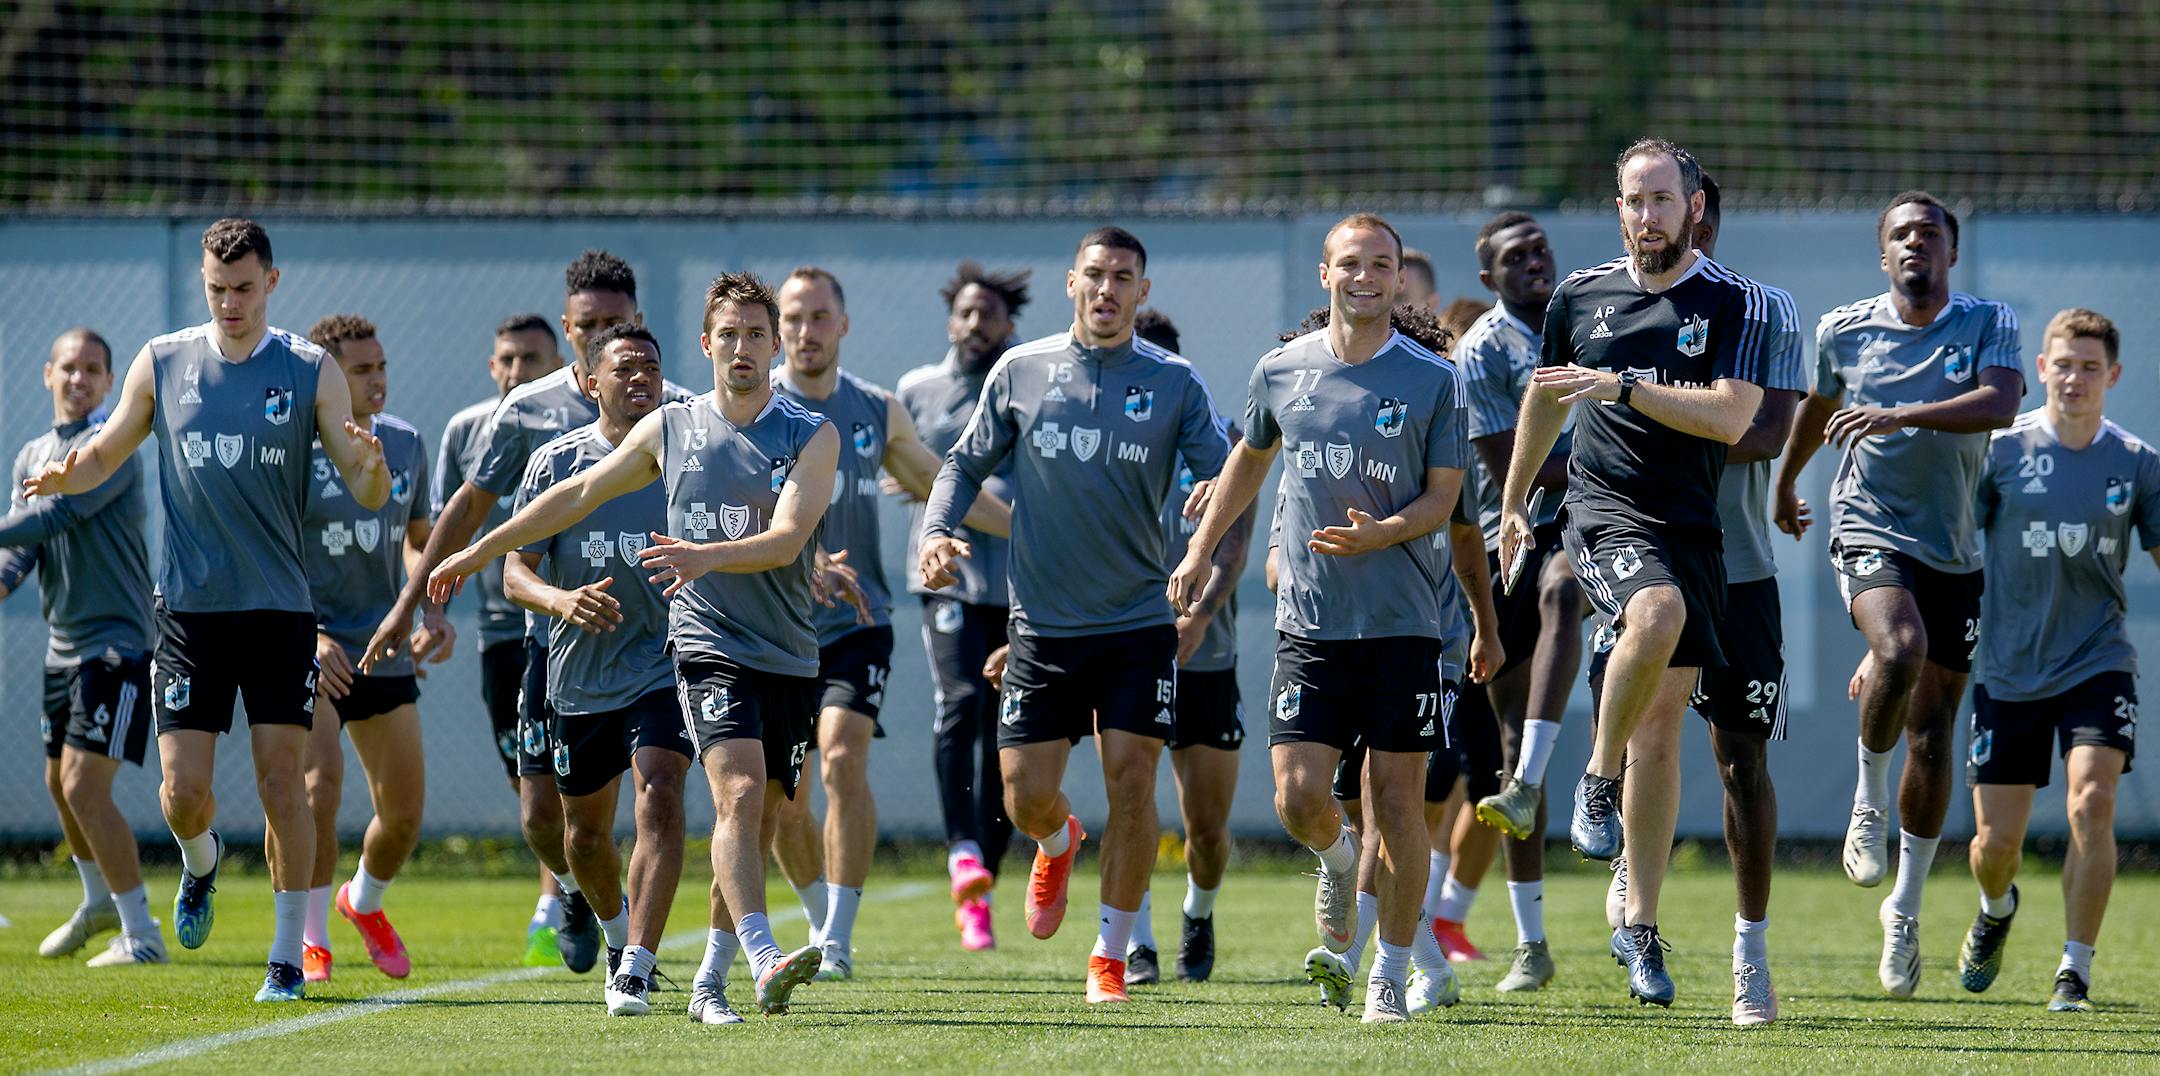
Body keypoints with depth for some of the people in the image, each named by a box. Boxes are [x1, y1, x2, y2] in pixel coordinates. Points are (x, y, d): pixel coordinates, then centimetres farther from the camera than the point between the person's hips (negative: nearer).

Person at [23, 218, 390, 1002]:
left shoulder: (309, 371, 0)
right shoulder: (161, 362, 4)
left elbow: (368, 495, 0)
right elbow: (106, 454, 13)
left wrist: (371, 465, -24)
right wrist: (65, 476, -10)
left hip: (278, 607, -1)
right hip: (189, 606, 1)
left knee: (280, 781, -6)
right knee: (183, 790, -3)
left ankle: (288, 955, 4)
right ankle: (201, 863, 32)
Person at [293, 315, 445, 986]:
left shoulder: (404, 445, 6)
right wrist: (307, 634, -23)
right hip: (310, 649, -5)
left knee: (404, 811, 7)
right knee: (322, 781, -24)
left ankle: (365, 902, 38)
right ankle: (311, 940, -10)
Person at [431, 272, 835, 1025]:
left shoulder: (812, 437, 1)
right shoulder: (670, 429, 8)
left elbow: (786, 539, -13)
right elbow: (579, 494, 19)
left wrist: (706, 555, -31)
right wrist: (479, 551, 22)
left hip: (790, 659, 1)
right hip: (708, 647, -1)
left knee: (757, 823, 4)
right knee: (740, 792, -22)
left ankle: (711, 981, 19)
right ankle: (764, 963, -36)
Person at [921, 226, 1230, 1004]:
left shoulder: (1173, 382, 0)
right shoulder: (1020, 372, 4)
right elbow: (968, 463, 12)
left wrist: (1207, 569, -20)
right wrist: (936, 532, -5)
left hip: (1139, 621, -1)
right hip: (1043, 621, 1)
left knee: (1130, 779, -9)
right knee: (1026, 794, 0)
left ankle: (1111, 954, 5)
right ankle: (1059, 845, 38)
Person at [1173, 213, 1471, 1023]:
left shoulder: (1434, 380, -1)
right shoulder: (1282, 371, 6)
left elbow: (1442, 497, 0)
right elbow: (1250, 457, 24)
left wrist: (1382, 533, -19)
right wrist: (1200, 552, 24)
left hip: (1403, 621, -2)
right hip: (1309, 617, 2)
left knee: (1396, 801, -2)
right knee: (1298, 795, -7)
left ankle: (1392, 973, 10)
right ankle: (1339, 863, 29)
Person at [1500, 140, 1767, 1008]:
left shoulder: (1734, 305, 0)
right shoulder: (1580, 296, 8)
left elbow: (1730, 416, -13)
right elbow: (1545, 399, 23)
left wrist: (1623, 387, -20)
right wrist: (1513, 502, 28)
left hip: (1692, 526, 1)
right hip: (1604, 511, -1)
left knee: (1662, 725, 3)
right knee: (1657, 614, -35)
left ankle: (1640, 927, 11)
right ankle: (1598, 778, -11)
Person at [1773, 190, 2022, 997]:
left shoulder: (1988, 325, -1)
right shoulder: (1843, 330, 3)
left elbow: (2001, 403, -21)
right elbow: (1817, 407, 24)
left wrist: (1898, 416, -32)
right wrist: (1785, 483, 36)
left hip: (1955, 551, 1)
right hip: (1869, 529, -1)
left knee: (1933, 732, 5)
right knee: (1900, 649, -33)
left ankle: (1905, 908, 18)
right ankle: (1869, 800, -7)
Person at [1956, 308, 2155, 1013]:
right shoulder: (2001, 450, -4)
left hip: (2097, 663, 0)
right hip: (2010, 669, 0)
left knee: (2091, 806, -20)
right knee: (1997, 840, 3)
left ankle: (2075, 973, -8)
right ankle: (1997, 910, 40)